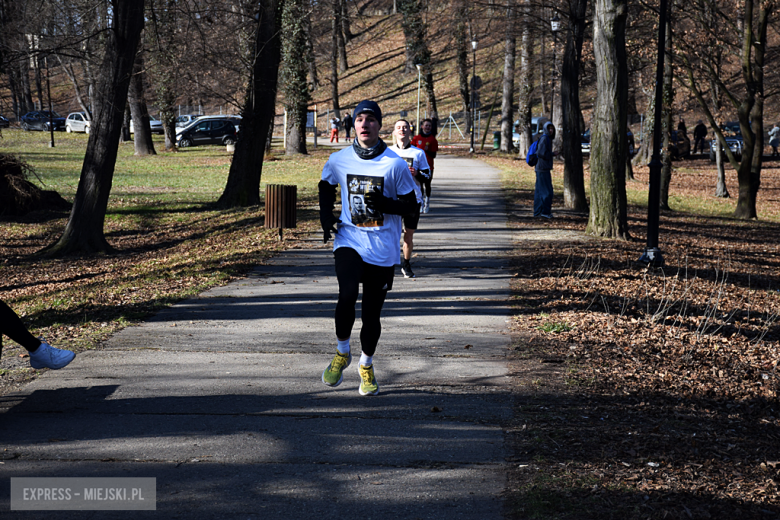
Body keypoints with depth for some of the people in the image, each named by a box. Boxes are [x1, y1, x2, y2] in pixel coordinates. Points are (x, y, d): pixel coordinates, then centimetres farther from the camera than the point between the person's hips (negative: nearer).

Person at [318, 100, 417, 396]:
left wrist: (384, 203, -18)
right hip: (349, 241, 0)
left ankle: (366, 365, 31)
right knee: (347, 295, -25)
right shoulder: (338, 160, 2)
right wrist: (326, 217, 6)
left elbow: (411, 205, 0)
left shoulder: (395, 164, -5)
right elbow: (326, 188, 23)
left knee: (372, 313, 5)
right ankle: (342, 353, 0)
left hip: (383, 249, 0)